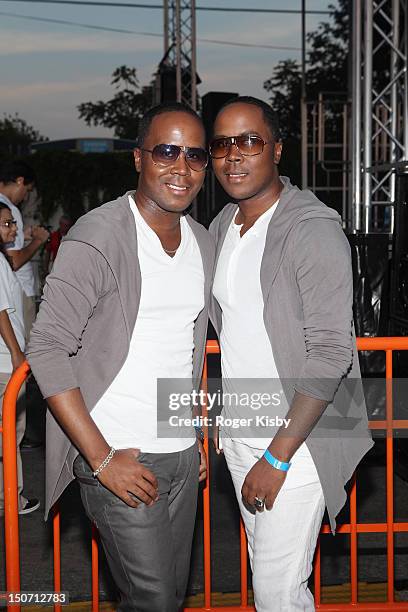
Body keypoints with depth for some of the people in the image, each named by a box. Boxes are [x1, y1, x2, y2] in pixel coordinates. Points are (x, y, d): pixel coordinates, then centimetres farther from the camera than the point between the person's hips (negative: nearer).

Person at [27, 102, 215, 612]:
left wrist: (196, 436, 15)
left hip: (183, 455, 7)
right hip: (120, 458, -7)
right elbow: (47, 350, -19)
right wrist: (103, 458, -19)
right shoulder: (99, 236, -15)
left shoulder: (203, 243, 8)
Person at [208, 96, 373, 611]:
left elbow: (330, 354, -21)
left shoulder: (312, 229, -18)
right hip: (239, 432, 7)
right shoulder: (222, 225, 7)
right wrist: (222, 415, 13)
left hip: (297, 439, -7)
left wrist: (277, 458, -21)